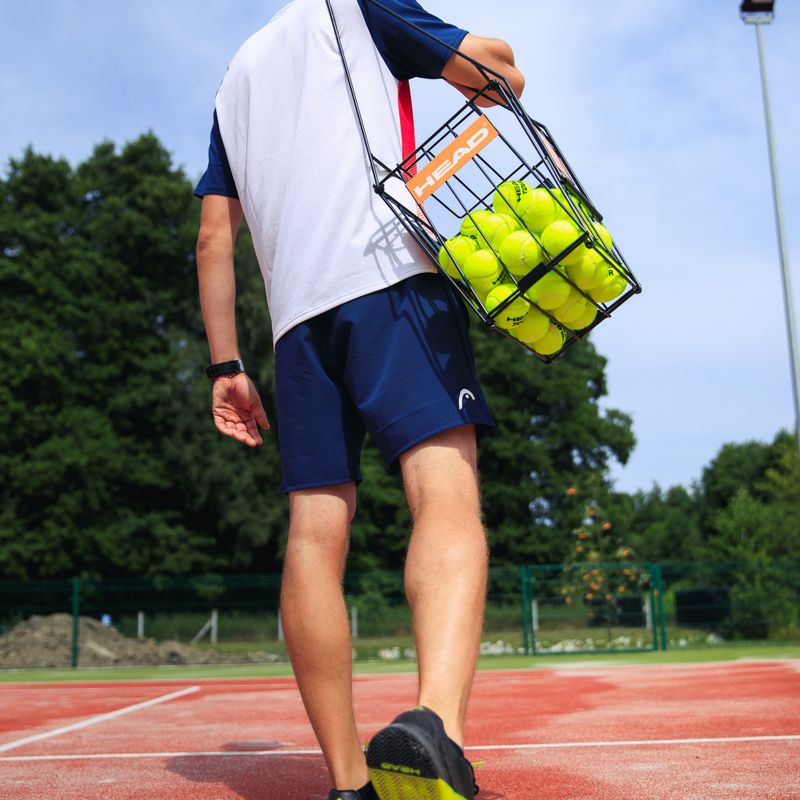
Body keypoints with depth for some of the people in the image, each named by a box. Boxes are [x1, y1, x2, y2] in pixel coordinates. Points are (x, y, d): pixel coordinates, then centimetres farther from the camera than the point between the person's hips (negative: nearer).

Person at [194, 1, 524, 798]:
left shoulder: (234, 79, 31)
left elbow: (214, 237, 23)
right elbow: (499, 72, 13)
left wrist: (225, 364, 21)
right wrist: (486, 80, 36)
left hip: (295, 312, 5)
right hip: (389, 272, -5)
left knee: (314, 532, 1)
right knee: (447, 494, -18)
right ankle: (433, 727, -42)